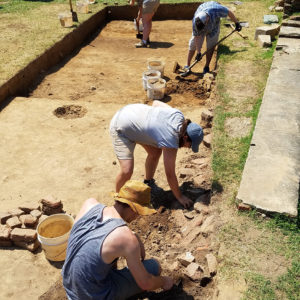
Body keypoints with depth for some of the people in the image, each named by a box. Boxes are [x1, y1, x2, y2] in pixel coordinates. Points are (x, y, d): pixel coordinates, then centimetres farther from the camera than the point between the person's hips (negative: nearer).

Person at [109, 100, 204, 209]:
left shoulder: (178, 115, -11)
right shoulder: (170, 143, -29)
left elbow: (156, 102, 6)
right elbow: (170, 174, -19)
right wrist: (180, 197, -8)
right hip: (121, 128, -9)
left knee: (155, 152, 12)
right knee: (127, 171, -16)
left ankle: (148, 182, 34)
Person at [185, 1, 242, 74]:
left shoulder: (216, 10, -44)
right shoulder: (195, 21, -39)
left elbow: (229, 12, -25)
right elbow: (197, 37, -29)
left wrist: (237, 23, -13)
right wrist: (198, 52, -25)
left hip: (214, 22, 0)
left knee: (211, 46, -6)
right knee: (193, 43, -6)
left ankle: (207, 67, 5)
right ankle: (187, 65, 4)